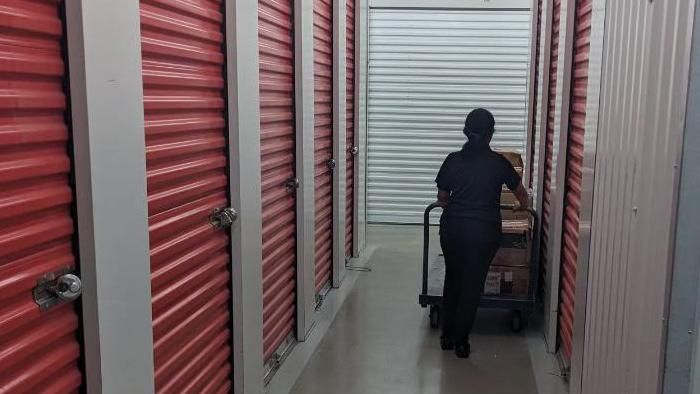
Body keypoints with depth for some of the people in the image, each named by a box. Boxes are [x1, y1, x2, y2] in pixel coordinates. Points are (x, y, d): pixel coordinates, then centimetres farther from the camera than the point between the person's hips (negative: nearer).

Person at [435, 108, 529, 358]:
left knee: (452, 279, 18)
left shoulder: (453, 160, 2)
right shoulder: (499, 163, 0)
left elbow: (442, 199, 11)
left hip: (453, 227, 2)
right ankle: (461, 342, 11)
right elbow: (522, 195, 14)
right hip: (484, 230, -2)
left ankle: (447, 336, 24)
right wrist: (522, 206, 37)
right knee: (473, 284, 7)